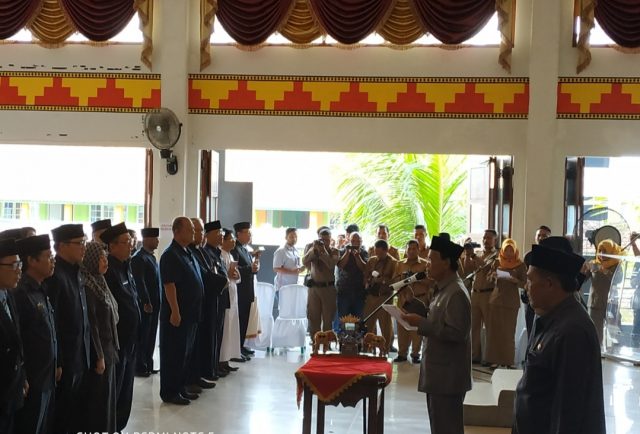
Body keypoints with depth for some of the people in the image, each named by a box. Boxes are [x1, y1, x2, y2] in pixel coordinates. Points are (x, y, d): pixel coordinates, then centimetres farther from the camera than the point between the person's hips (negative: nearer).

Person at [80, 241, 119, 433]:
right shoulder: (87, 287, -19)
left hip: (107, 346, 9)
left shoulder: (99, 282, 8)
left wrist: (109, 350, 15)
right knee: (98, 396, 3)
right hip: (98, 349, -9)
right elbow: (91, 324, -20)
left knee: (107, 393, 17)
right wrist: (99, 356, -18)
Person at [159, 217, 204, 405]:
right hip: (176, 314, -9)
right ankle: (169, 392, 9)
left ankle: (180, 388, 25)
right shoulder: (170, 255, -16)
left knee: (186, 352, 15)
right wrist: (175, 312, -23)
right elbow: (169, 285, -21)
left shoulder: (187, 253, 13)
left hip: (190, 312, 9)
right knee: (174, 353, 0)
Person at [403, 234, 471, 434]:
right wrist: (419, 319, 4)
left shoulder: (456, 293, -19)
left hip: (447, 376, -10)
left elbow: (455, 333, -25)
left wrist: (422, 323, -23)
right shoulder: (443, 289, 12)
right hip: (439, 373, 10)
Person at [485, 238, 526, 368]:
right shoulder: (498, 263, 6)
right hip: (496, 298, 2)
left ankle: (508, 360, 9)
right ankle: (495, 359, 6)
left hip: (511, 300, -2)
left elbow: (524, 284, -1)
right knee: (495, 330, 1)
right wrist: (493, 276, -9)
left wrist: (515, 280, -20)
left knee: (509, 331, 2)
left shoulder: (520, 265, 0)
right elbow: (489, 279, 13)